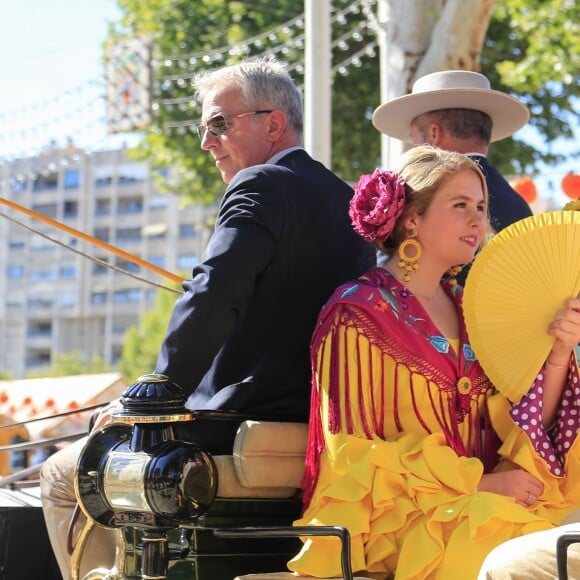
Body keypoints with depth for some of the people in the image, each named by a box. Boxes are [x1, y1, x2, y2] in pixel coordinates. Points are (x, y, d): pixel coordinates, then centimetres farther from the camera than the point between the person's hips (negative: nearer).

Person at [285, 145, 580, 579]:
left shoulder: (467, 310, 13)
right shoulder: (358, 311, -4)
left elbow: (525, 429, 8)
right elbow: (355, 455, -7)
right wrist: (478, 483, -13)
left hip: (478, 507, 6)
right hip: (401, 512, -6)